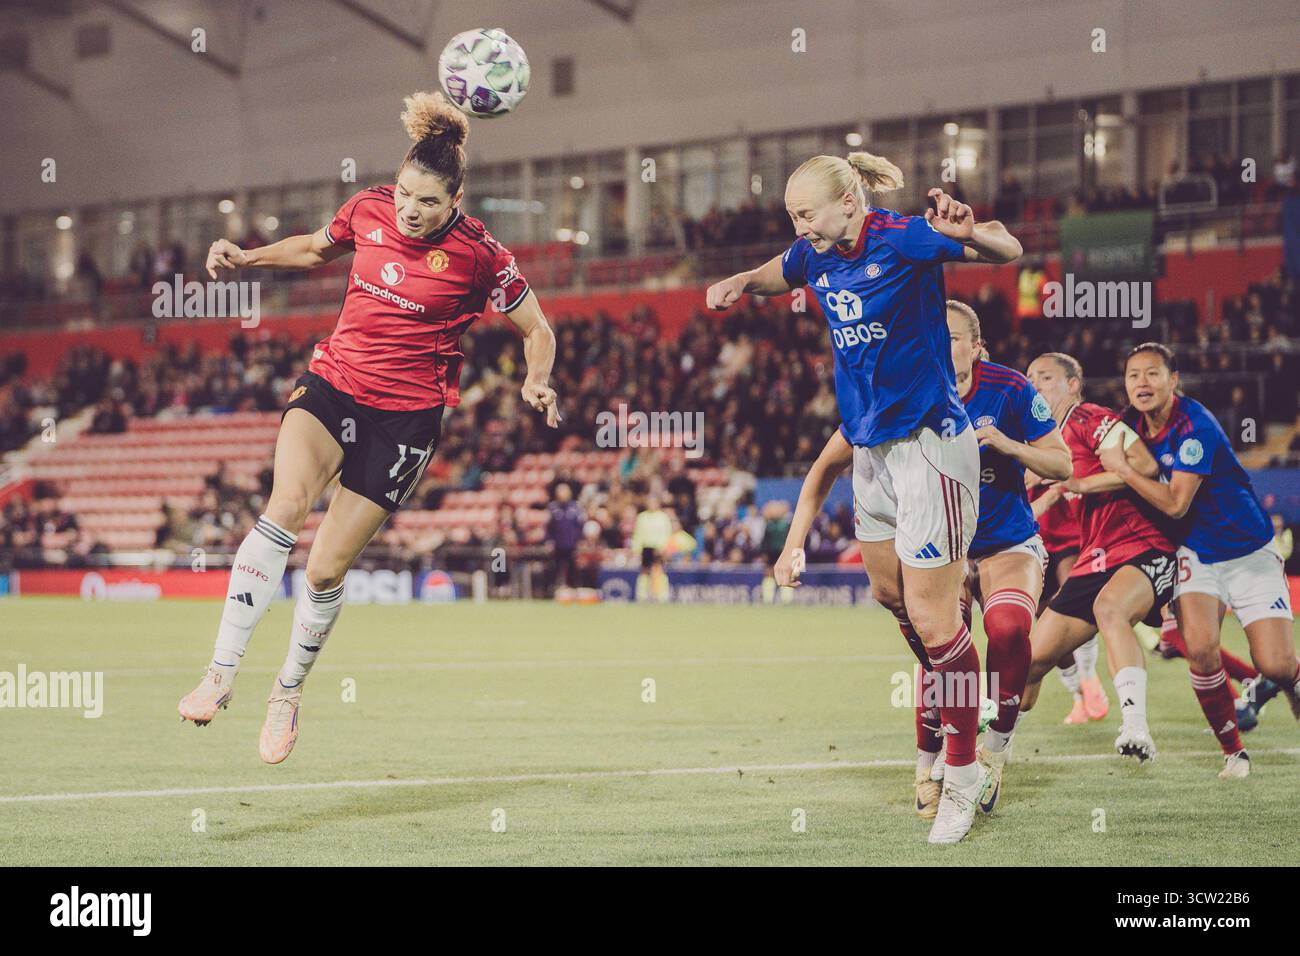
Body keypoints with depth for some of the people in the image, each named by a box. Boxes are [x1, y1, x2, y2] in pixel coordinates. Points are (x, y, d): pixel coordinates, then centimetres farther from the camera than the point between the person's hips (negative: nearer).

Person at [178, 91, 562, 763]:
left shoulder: (478, 254, -11)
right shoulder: (368, 210, -1)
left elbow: (537, 330, 1)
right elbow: (316, 250, 22)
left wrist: (537, 383, -17)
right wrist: (246, 257, 10)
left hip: (404, 415, -2)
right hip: (333, 384, 2)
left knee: (326, 569, -2)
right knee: (285, 507, -26)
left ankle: (289, 690, 26)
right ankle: (221, 673, -29)